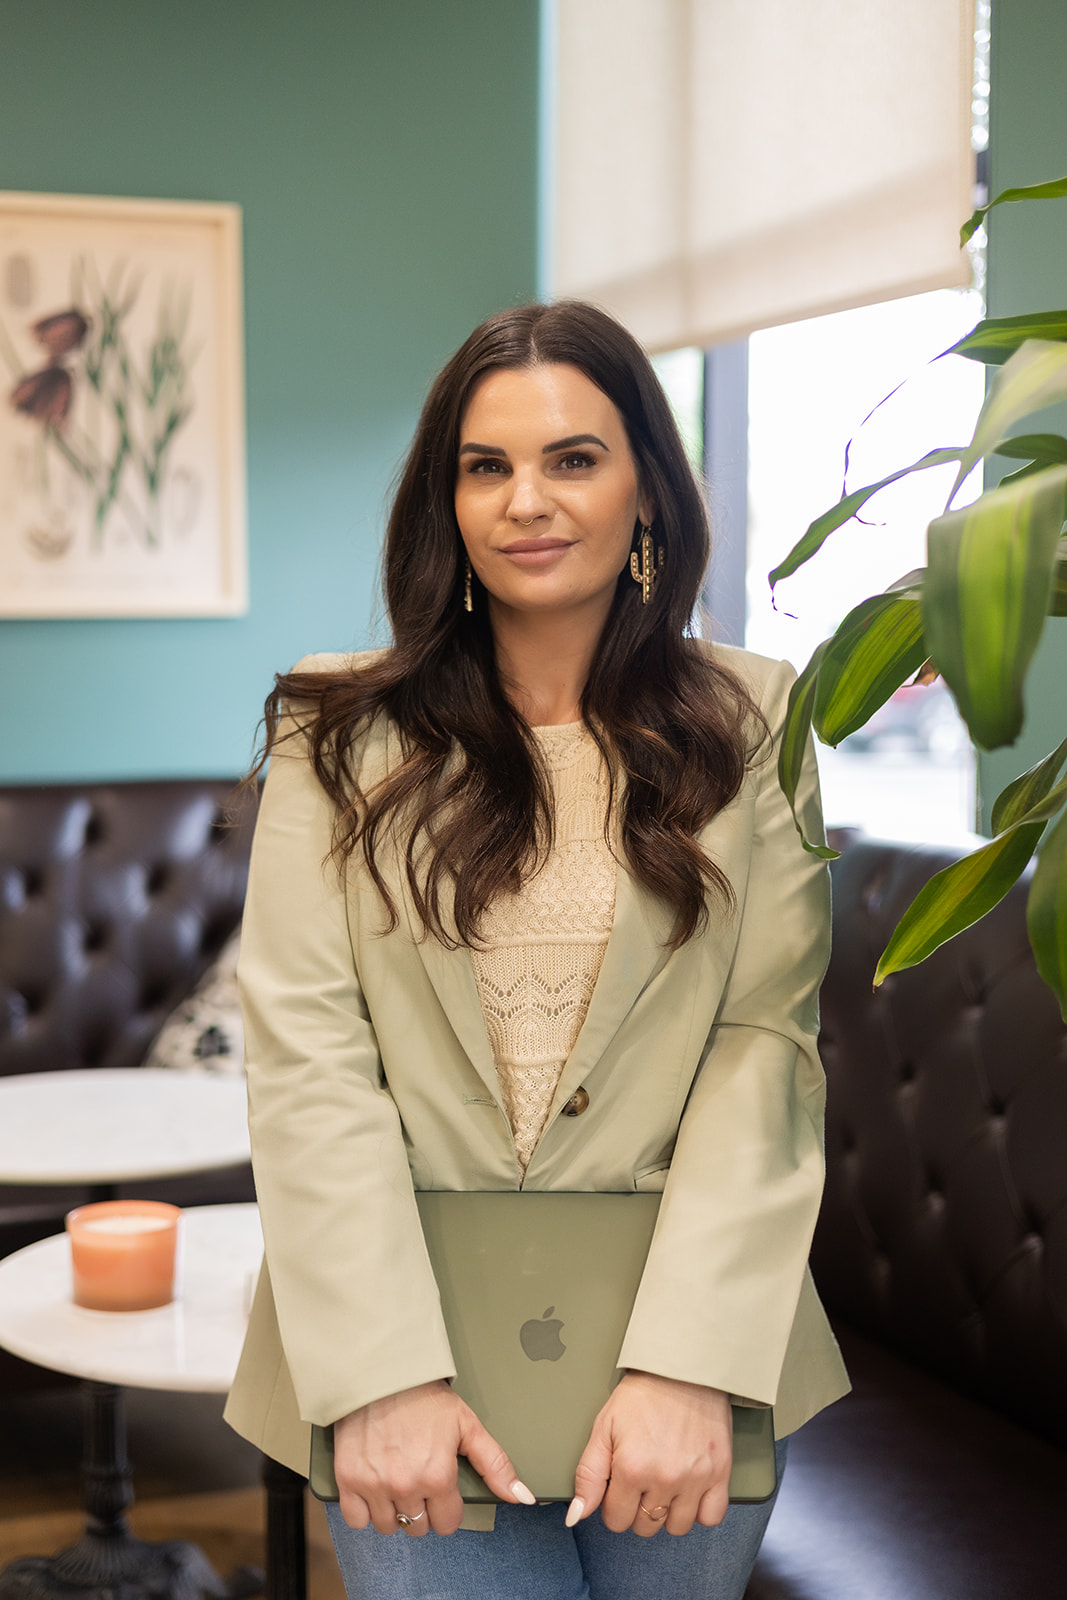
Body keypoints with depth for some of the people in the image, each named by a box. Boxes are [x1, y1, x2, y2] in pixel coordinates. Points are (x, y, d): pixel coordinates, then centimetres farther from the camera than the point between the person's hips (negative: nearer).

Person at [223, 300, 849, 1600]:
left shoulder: (750, 727, 1)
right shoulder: (345, 740, 0)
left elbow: (764, 1044, -5)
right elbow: (305, 1054, -7)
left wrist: (688, 1364, -15)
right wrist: (384, 1373, -16)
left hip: (692, 1340, 1)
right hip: (409, 1344, -1)